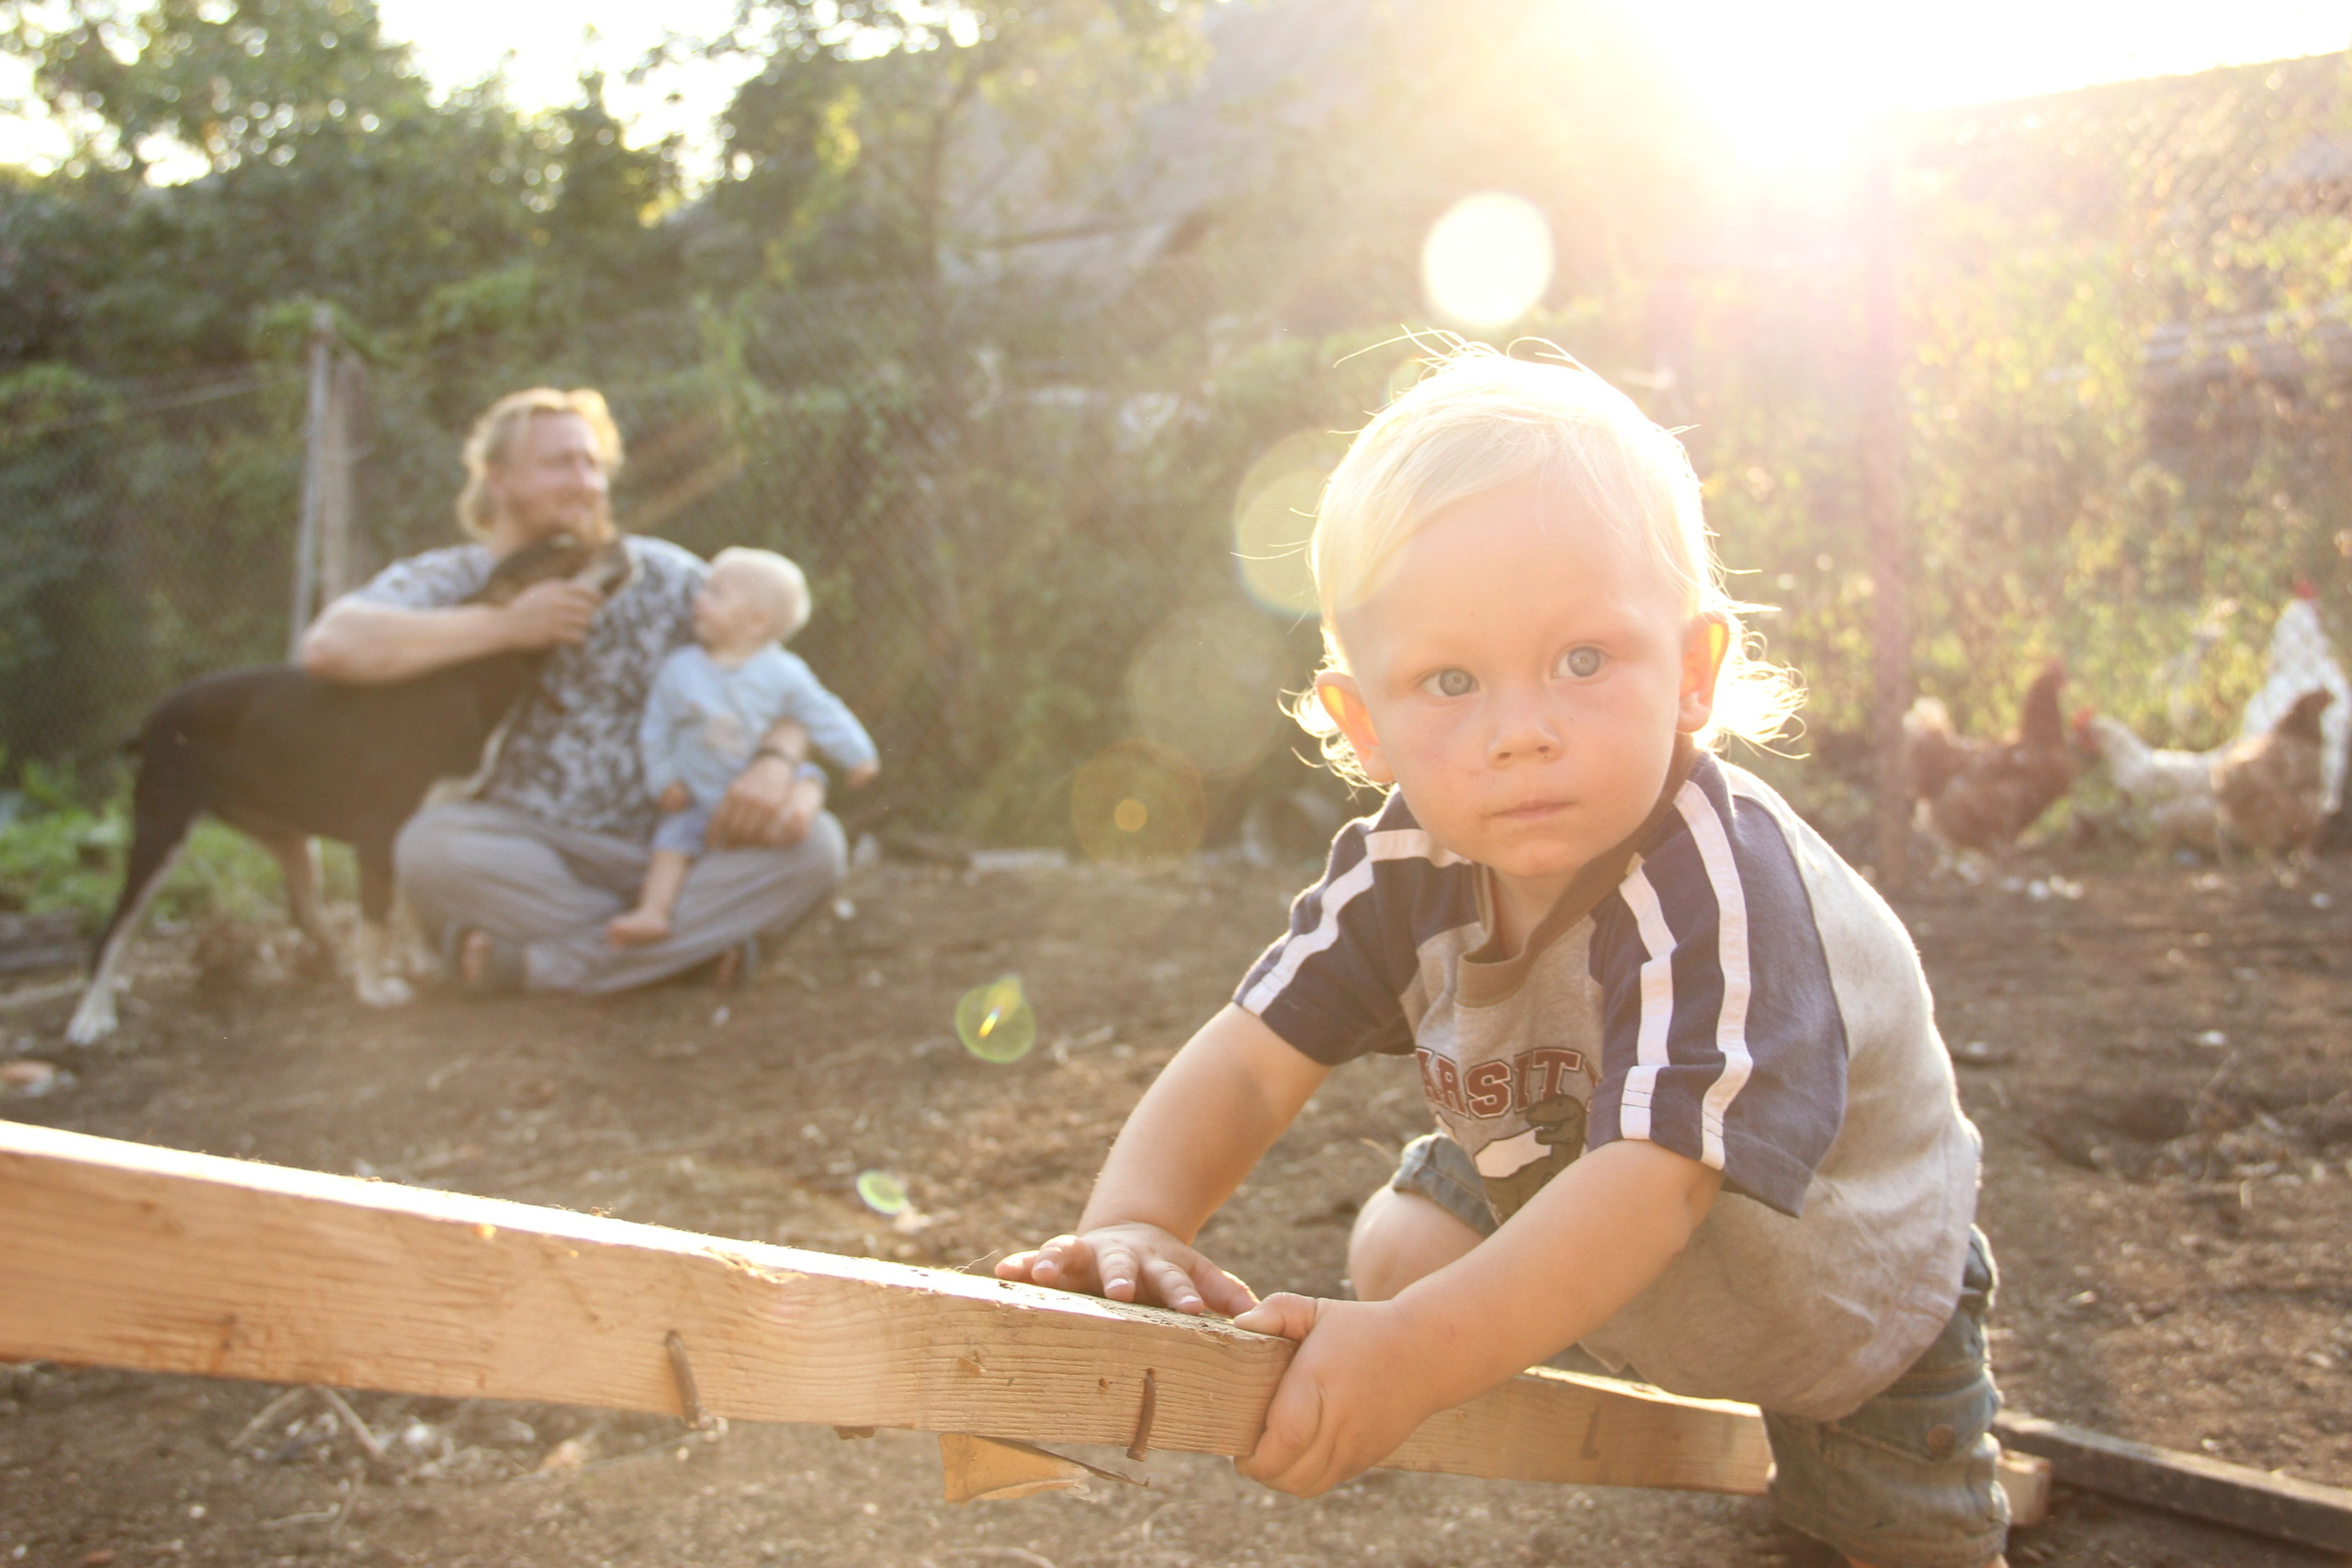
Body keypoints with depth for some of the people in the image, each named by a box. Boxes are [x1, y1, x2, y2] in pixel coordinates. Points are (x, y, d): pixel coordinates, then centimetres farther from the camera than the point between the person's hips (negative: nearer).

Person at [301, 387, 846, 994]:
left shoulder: (663, 575, 7)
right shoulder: (446, 582, 2)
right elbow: (328, 646, -18)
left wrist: (777, 763, -22)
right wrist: (505, 625, -18)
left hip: (672, 853, 2)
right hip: (527, 860, -2)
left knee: (813, 842, -24)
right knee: (431, 848, -34)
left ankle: (535, 961, -24)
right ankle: (698, 938, -22)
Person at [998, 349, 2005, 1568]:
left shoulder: (1718, 888, -43)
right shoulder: (1408, 864, -23)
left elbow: (1653, 1183, -52)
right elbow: (1254, 1057, -25)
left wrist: (1414, 1357, -62)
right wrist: (1135, 1221, -44)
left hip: (1848, 1280, -4)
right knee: (1395, 1251, 0)